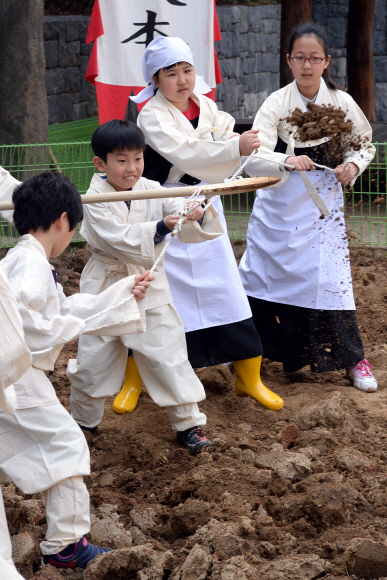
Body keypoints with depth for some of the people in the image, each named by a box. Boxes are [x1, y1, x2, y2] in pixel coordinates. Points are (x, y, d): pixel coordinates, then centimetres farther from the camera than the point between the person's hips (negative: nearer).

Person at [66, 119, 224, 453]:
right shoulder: (95, 200, -13)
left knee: (169, 356, 0)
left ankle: (188, 423, 15)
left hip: (150, 289, 2)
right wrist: (159, 228, -39)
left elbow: (189, 230, -8)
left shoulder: (152, 191, -3)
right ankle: (83, 421, 33)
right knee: (94, 360, 11)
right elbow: (119, 239, -27)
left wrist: (199, 215, -32)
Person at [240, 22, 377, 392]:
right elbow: (253, 159, -22)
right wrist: (287, 161, -41)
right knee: (262, 271, 9)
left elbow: (365, 145, 10)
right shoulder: (276, 104, -11)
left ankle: (352, 359, 11)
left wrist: (353, 164, -12)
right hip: (279, 202, 0)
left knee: (330, 276, -4)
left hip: (322, 202, 0)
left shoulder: (341, 102, -6)